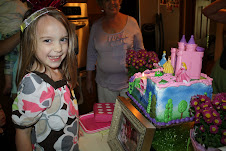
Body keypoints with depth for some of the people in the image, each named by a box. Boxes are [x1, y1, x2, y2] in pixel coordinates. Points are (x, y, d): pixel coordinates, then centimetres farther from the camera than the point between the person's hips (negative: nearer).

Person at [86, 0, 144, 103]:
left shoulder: (131, 22, -2)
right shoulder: (96, 26, 2)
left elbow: (139, 49, 5)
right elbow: (91, 54, 8)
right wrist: (89, 79, 9)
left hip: (129, 80, -1)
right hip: (105, 83, 1)